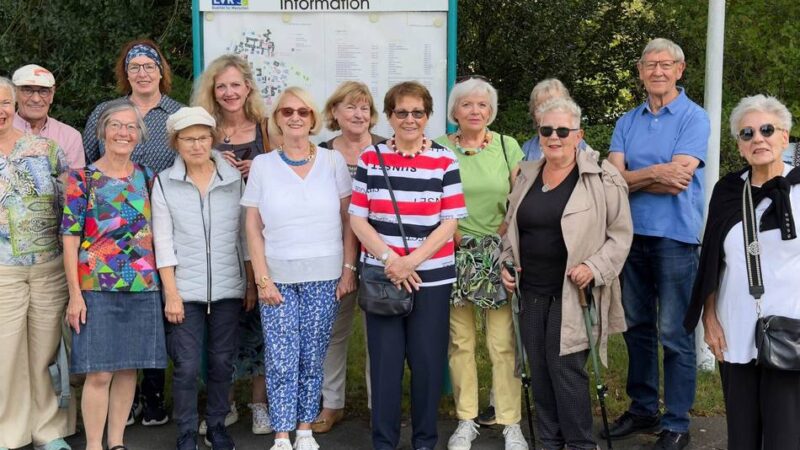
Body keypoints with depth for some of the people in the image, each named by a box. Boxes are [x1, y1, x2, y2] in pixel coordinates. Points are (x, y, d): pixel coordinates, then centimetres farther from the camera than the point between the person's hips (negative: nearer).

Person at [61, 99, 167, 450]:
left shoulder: (146, 178, 9)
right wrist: (75, 294, -10)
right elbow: (70, 237, -5)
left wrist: (163, 281, 7)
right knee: (99, 372, -4)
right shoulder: (83, 178, -2)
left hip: (143, 286, 4)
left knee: (129, 368, 9)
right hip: (97, 286, -4)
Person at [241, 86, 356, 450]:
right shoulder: (262, 165, 3)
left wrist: (348, 269, -1)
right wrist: (262, 279, -4)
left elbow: (348, 221, 6)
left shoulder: (333, 161, 3)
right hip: (278, 277, 0)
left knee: (312, 359, 7)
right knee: (281, 362, -3)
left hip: (324, 277, 1)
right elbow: (253, 228, 2)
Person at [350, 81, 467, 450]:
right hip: (381, 276, 1)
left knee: (427, 361, 5)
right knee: (385, 360, 5)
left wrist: (411, 261, -15)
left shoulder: (444, 161, 1)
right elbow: (357, 219, 1)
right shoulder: (370, 158, 3)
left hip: (431, 278, 0)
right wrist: (390, 259, -12)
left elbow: (449, 224, -3)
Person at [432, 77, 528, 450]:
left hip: (498, 253, 0)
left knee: (503, 342, -3)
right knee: (460, 340, 6)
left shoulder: (508, 146, 5)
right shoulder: (439, 149, 4)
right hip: (455, 254, 1)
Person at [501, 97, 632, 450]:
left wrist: (595, 268, -17)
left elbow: (621, 233, -6)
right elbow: (511, 227, 20)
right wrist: (507, 263, 7)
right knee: (539, 370, 9)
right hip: (531, 291, 6)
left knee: (566, 368, -7)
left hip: (573, 293, -5)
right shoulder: (527, 175, 10)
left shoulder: (602, 177, -7)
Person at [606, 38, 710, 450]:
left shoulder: (694, 118, -4)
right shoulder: (627, 122, 11)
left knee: (674, 334, -1)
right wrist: (654, 173, -15)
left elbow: (679, 179, -16)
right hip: (631, 234, 5)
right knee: (637, 327, 14)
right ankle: (642, 408, 27)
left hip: (675, 236, -5)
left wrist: (633, 177, -8)